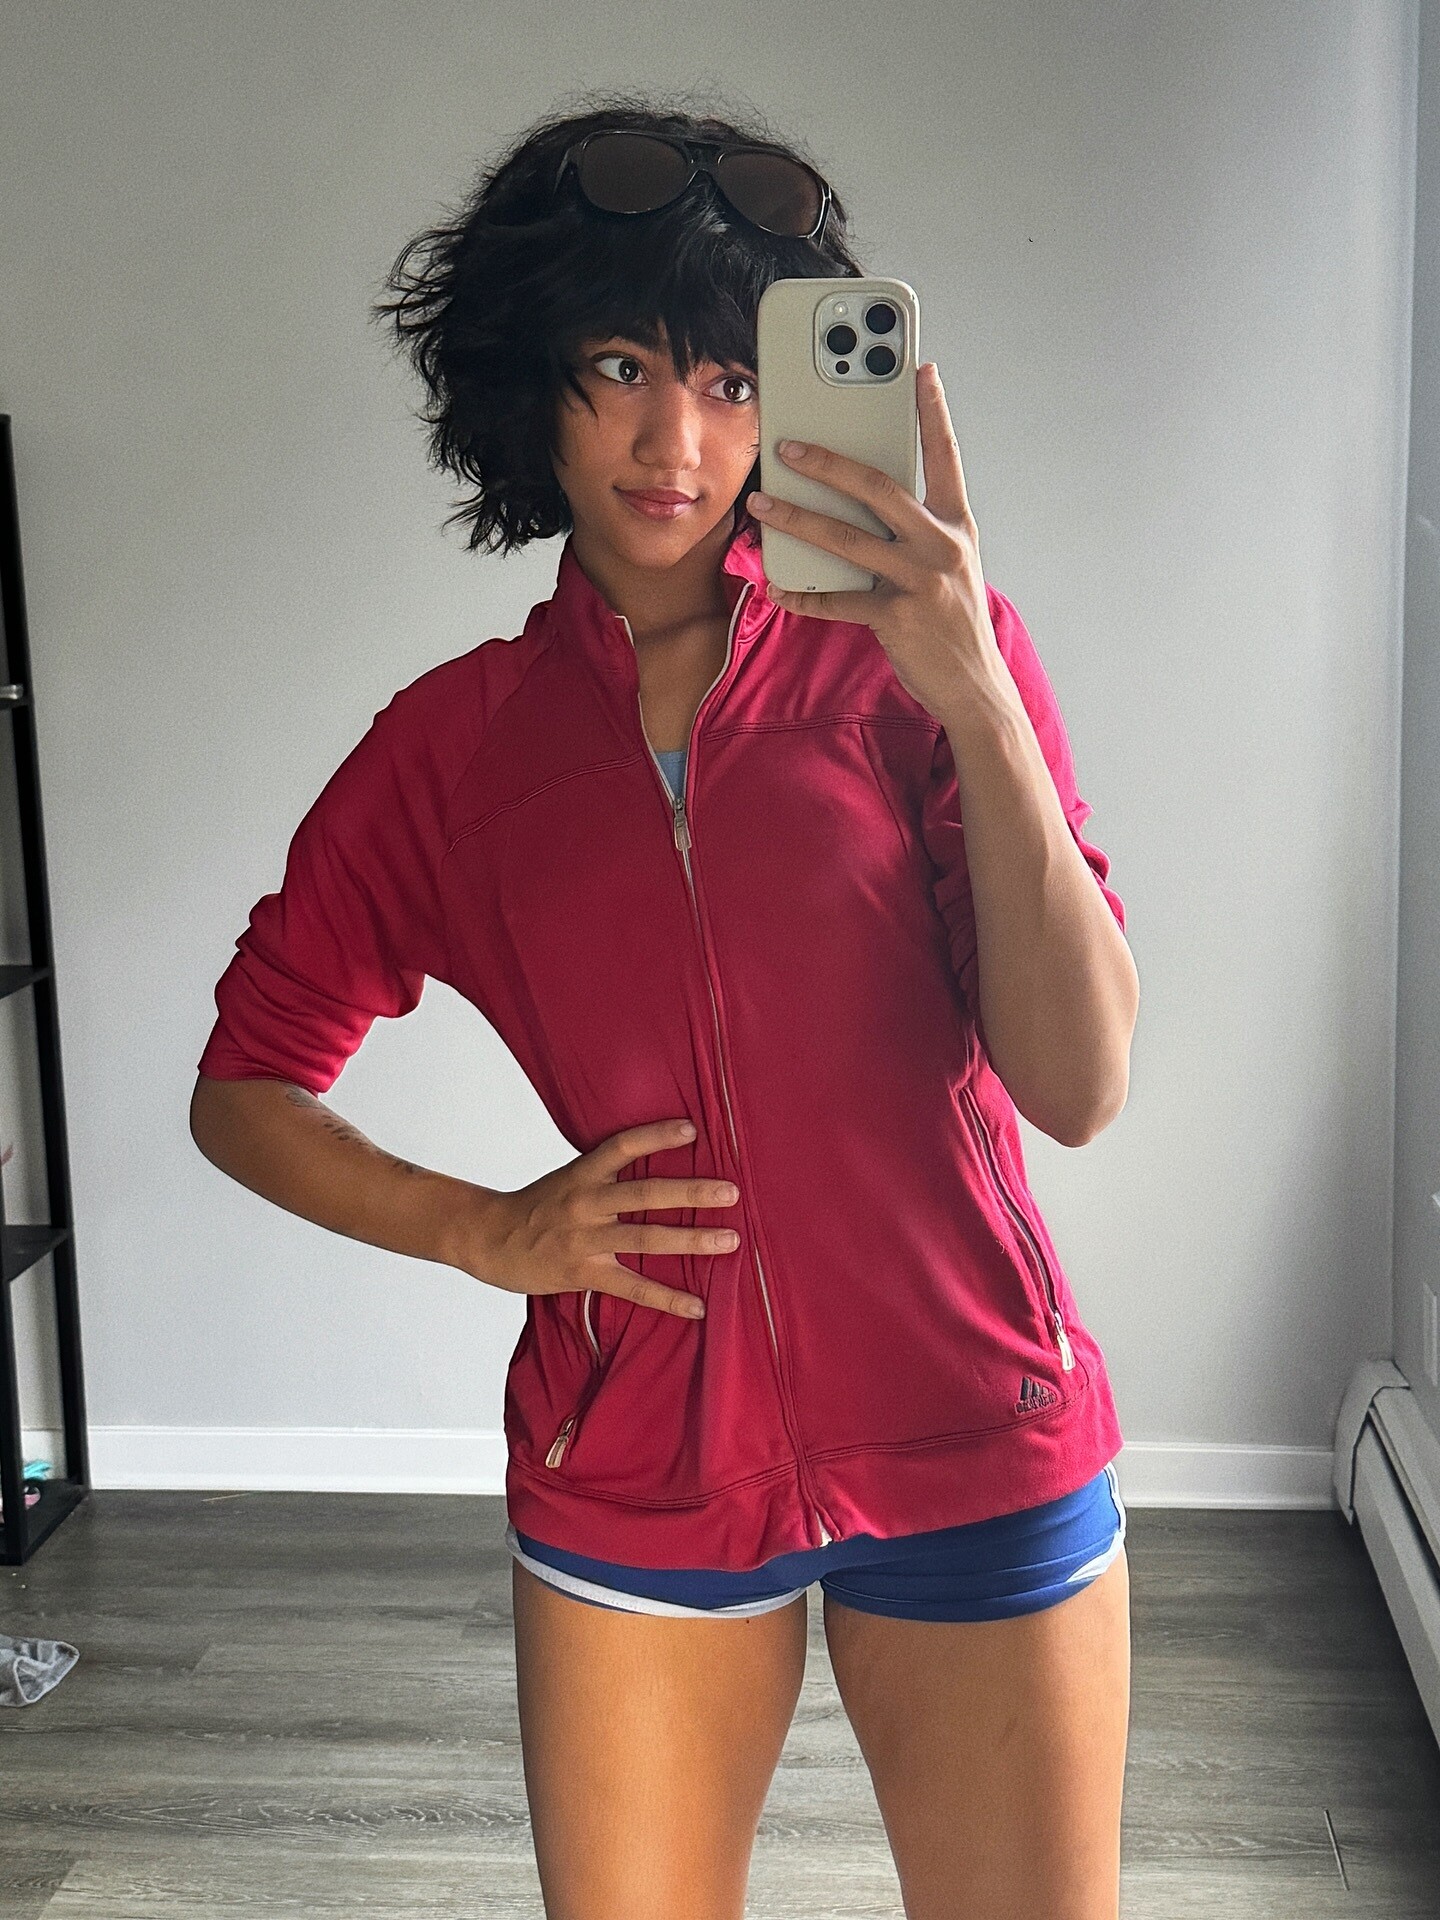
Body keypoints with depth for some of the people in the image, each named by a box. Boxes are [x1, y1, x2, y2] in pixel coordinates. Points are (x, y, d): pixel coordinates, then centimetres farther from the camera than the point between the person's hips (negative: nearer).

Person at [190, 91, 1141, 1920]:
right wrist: (486, 1229, -7)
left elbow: (1080, 1087, -14)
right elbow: (243, 1092, 9)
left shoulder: (903, 660, -4)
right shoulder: (453, 743, 1)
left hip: (978, 1446, -1)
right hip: (638, 1474, 2)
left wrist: (976, 695, -25)